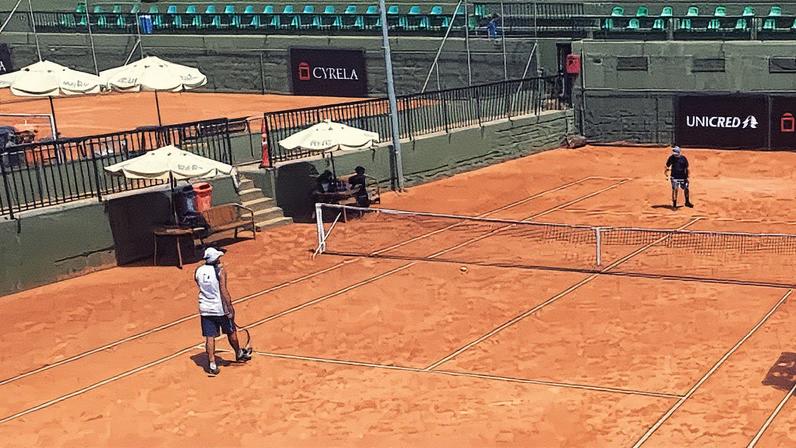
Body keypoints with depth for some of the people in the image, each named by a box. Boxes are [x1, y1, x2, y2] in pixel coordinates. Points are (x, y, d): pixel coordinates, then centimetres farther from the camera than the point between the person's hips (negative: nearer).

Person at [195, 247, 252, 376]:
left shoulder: (198, 271, -1)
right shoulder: (220, 271, -16)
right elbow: (224, 291, -20)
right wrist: (230, 307, -16)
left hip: (205, 309, 3)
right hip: (220, 308, -3)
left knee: (209, 337, 4)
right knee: (231, 332, 18)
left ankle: (212, 365, 0)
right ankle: (239, 354, 37)